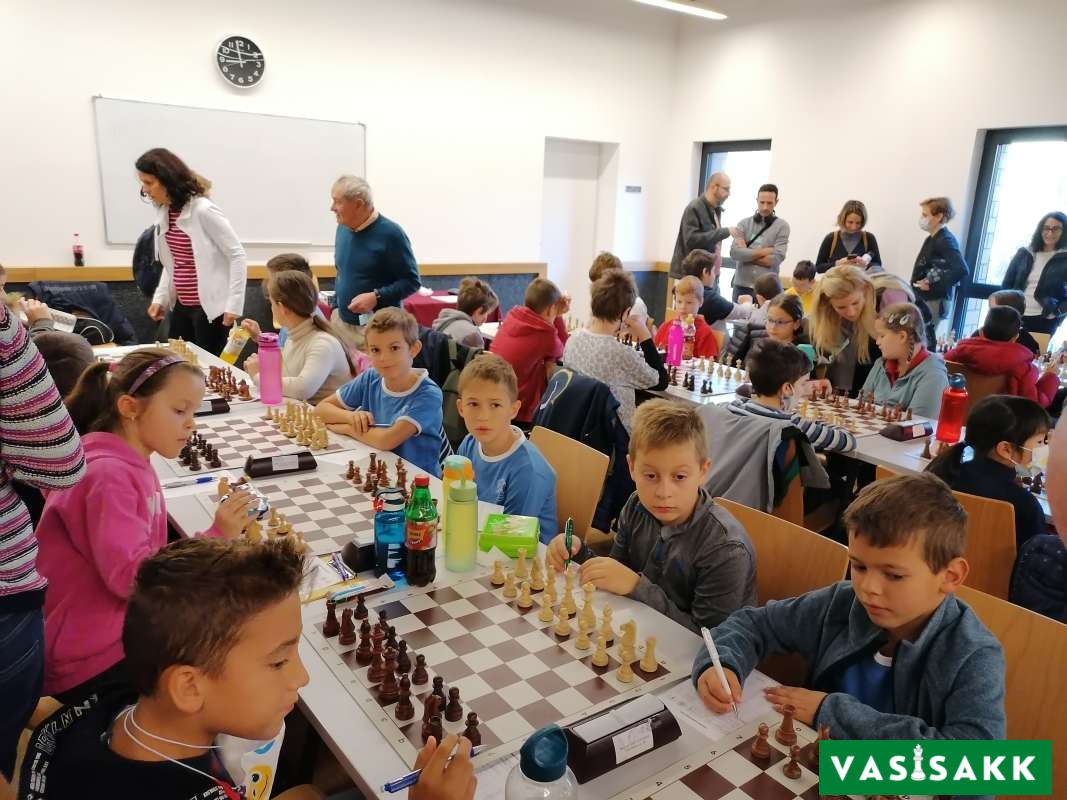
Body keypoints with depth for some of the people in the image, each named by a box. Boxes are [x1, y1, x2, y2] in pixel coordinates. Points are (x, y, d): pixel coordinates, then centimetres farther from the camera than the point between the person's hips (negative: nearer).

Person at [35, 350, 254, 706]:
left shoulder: (132, 464, 7)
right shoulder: (109, 474, -21)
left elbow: (147, 560, 5)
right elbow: (130, 576, -28)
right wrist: (215, 538, -30)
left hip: (125, 626, 9)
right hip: (95, 660, -9)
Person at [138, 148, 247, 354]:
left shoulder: (203, 210, -16)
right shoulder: (164, 212, 7)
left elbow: (237, 256, -15)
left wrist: (233, 304, -18)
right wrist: (160, 297, 8)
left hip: (209, 308, -8)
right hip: (181, 306, 8)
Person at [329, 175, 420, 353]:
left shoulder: (391, 233, -12)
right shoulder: (343, 229, 8)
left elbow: (411, 281, -11)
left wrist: (376, 297, -21)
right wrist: (335, 309, 15)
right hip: (341, 323, 6)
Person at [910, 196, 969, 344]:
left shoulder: (946, 240, -13)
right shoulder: (931, 239, 15)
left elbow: (962, 270, -25)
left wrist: (933, 284, -20)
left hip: (935, 301, -8)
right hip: (924, 299, 8)